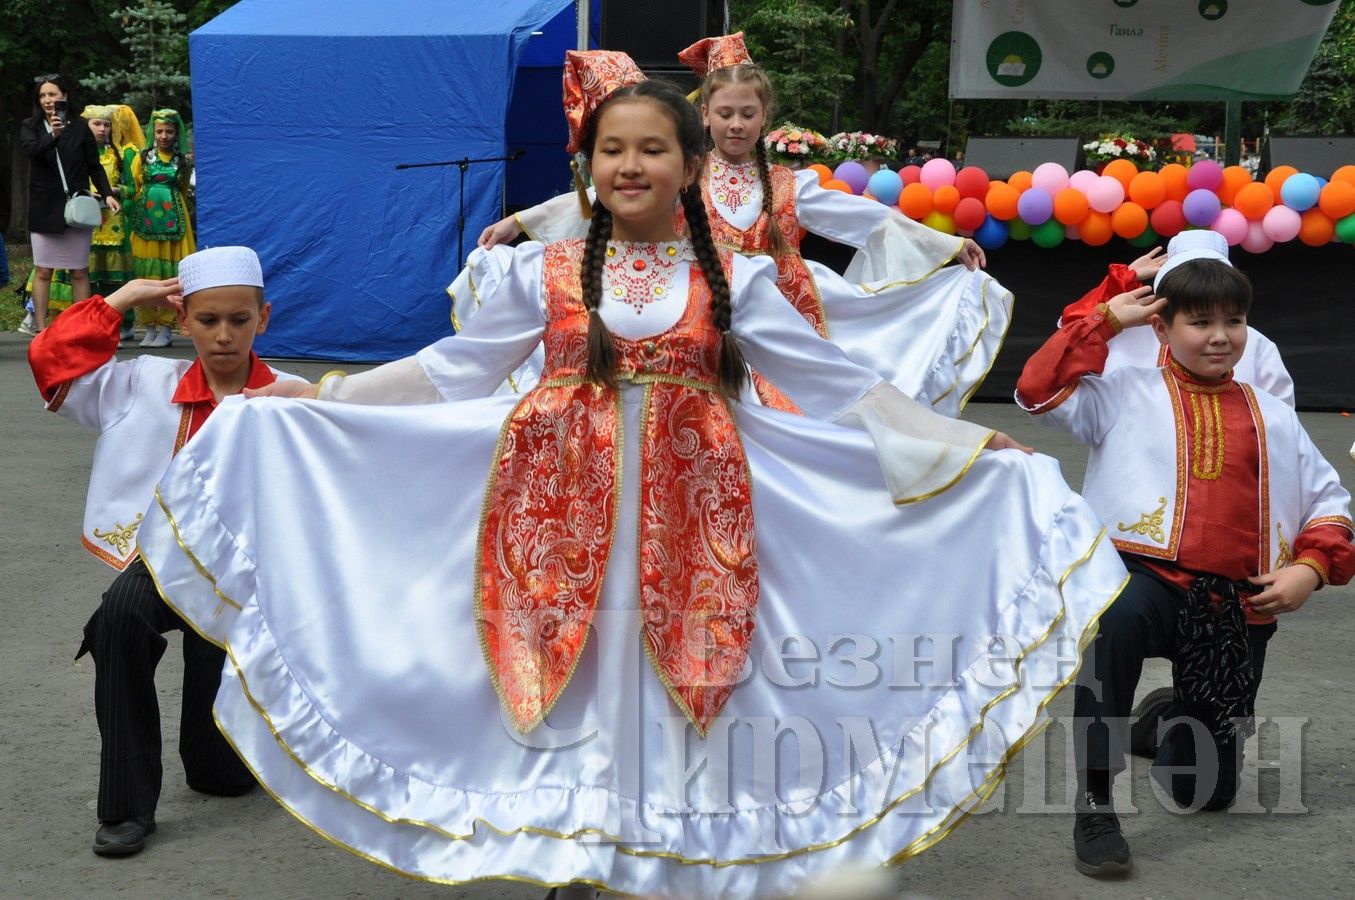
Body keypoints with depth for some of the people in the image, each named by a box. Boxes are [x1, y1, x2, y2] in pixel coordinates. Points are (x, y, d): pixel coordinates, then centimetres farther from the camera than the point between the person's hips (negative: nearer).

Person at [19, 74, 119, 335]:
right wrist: (52, 136, -35)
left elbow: (94, 166, 7)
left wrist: (107, 193, -6)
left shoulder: (80, 127, 5)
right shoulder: (30, 127, 4)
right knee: (43, 271, -1)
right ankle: (40, 330, 2)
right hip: (44, 208, 0)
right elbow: (31, 149, -17)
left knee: (79, 271, 3)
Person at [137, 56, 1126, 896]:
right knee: (577, 684, 4)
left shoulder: (735, 280, 3)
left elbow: (836, 381, 4)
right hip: (567, 514, 0)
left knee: (684, 688, 2)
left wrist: (965, 445, -1)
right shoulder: (546, 271, 4)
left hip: (688, 518, 0)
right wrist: (323, 398, 4)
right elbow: (451, 370, 9)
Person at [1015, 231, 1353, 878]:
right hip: (1147, 575, -3)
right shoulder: (1128, 396, 7)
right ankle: (1094, 805, -33)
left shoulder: (1271, 418, 15)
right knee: (1115, 617, -44)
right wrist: (1106, 322, -1)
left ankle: (1165, 721, 45)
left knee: (1207, 793, 8)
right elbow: (1041, 391, -6)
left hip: (1237, 609, 3)